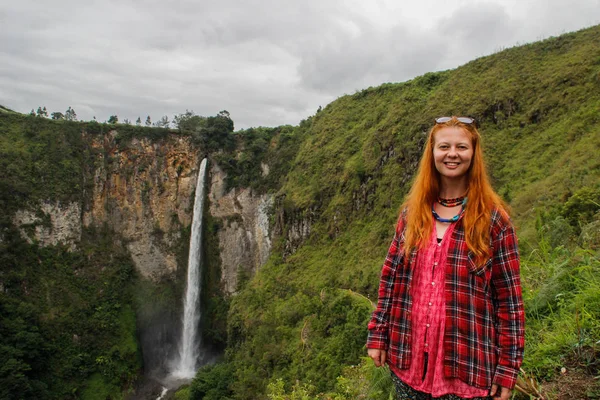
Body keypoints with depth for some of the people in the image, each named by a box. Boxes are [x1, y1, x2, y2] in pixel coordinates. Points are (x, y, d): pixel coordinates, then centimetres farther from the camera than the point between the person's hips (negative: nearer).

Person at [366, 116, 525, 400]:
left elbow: (509, 299, -6)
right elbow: (390, 278, 5)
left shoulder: (493, 219, -6)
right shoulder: (411, 212, 2)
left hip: (466, 366, -2)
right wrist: (377, 336, 3)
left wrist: (507, 369, -7)